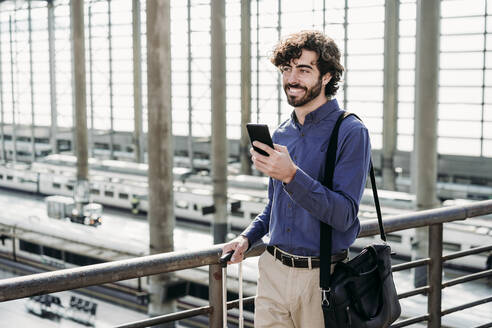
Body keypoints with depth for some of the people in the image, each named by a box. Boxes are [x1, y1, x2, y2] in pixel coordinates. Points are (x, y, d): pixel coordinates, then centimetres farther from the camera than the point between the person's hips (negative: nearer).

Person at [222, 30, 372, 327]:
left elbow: (344, 215, -19)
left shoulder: (350, 133, -11)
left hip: (321, 278, -5)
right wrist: (247, 237, 6)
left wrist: (291, 175, -29)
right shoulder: (281, 135, 11)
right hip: (273, 270, 5)